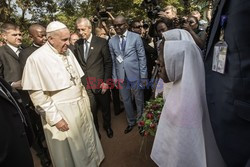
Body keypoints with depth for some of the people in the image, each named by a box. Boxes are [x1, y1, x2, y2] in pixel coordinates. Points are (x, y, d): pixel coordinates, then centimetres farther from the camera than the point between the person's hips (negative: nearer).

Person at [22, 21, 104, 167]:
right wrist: (55, 118, -15)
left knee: (86, 141, 24)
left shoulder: (68, 52, 2)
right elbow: (37, 94, -16)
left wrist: (85, 98, 9)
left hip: (81, 106, 6)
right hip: (61, 112, -6)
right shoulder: (36, 58, -17)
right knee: (69, 150, 15)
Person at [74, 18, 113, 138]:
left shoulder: (101, 42, -5)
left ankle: (107, 126, 42)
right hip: (85, 84, 2)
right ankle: (95, 131, 34)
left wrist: (106, 82, -10)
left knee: (105, 108, 15)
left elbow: (108, 63, -5)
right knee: (91, 110, 9)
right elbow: (77, 64, 8)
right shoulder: (77, 44, 5)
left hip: (100, 83, -2)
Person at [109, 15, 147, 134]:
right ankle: (131, 122, 36)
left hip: (135, 74, -3)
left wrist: (143, 76, -8)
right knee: (126, 100, 15)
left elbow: (142, 57, -4)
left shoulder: (136, 37, -4)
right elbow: (113, 60, 5)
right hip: (121, 76, 3)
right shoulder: (112, 41, 5)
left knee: (139, 100, 11)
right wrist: (114, 77, 2)